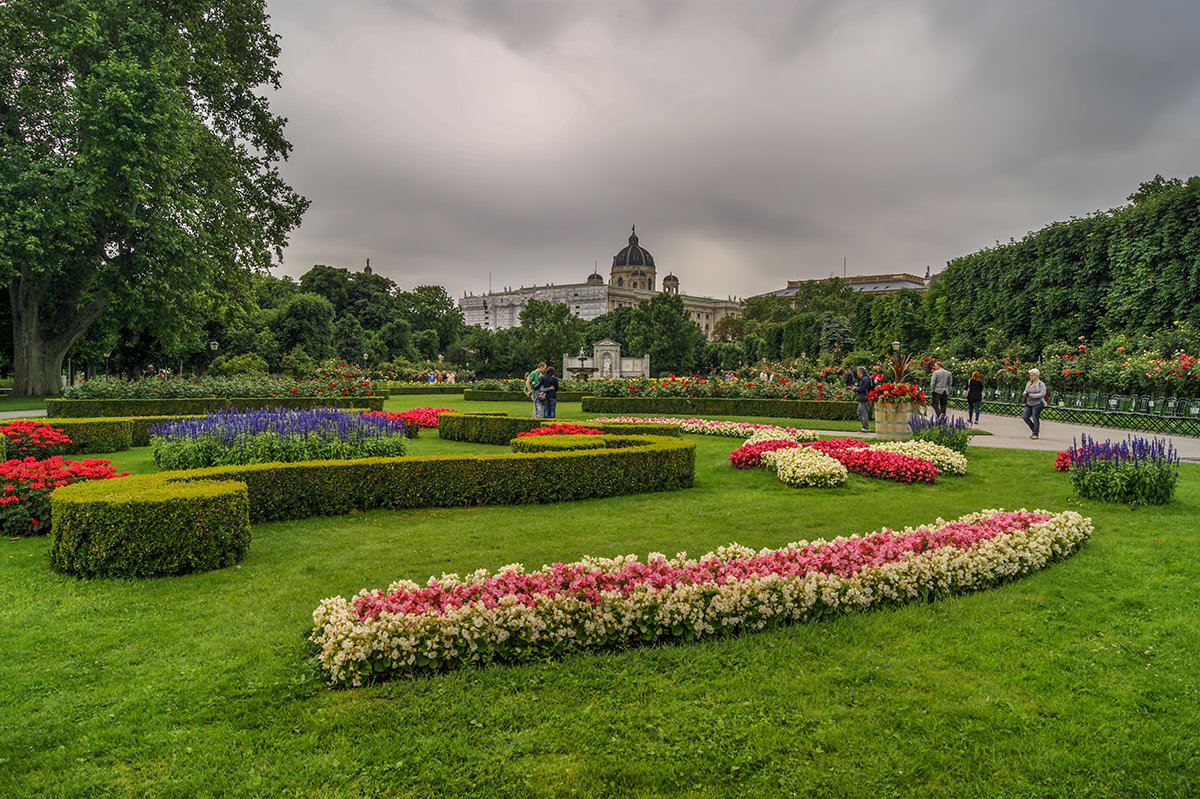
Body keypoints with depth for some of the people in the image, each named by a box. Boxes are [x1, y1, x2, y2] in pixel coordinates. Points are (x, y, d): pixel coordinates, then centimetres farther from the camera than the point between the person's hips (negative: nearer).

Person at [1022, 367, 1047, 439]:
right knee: (1025, 417, 0)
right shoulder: (1029, 383, 11)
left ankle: (1036, 434, 5)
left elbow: (1043, 393, -15)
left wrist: (1033, 395, -22)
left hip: (1037, 403, -7)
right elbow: (1026, 390, 21)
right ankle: (1034, 430, 18)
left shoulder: (1041, 384, -8)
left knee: (1035, 419, -6)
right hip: (1029, 404, 7)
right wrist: (1025, 393, -2)